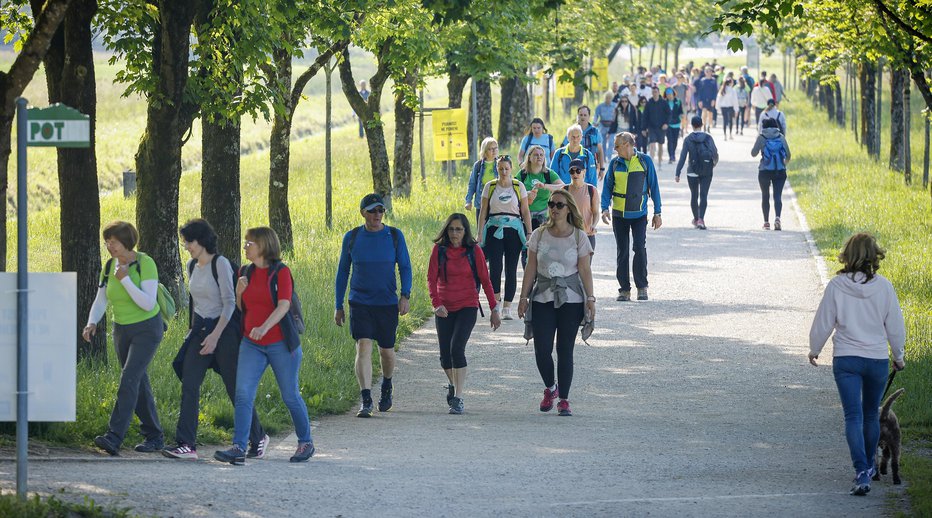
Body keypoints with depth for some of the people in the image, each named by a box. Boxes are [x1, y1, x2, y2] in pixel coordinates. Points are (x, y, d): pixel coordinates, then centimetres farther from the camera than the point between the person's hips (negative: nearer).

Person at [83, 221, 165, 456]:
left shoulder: (145, 264, -17)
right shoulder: (109, 266, 2)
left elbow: (148, 304, -23)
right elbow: (101, 300, 4)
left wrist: (125, 280, -26)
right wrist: (92, 323, -14)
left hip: (147, 329, -7)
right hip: (122, 330, 7)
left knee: (129, 379, -18)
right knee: (138, 383, 10)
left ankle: (114, 436, -26)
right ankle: (154, 437, 20)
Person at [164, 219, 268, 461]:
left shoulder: (220, 264, -13)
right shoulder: (192, 266, 10)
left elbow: (229, 303, -16)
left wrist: (215, 335, -22)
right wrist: (192, 329, 21)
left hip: (224, 330, -7)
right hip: (200, 331, 7)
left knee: (236, 388, 1)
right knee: (189, 385, -7)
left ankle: (258, 439, 19)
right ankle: (186, 445, -10)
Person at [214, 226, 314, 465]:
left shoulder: (281, 272, -8)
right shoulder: (246, 272, 9)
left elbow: (284, 305, -20)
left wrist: (265, 326, -36)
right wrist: (239, 291, -4)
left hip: (280, 344, -5)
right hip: (251, 344, 5)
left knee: (290, 395, 7)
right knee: (243, 394, -11)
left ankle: (305, 443, 26)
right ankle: (238, 448, -17)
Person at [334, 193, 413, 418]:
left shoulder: (395, 236, 0)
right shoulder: (352, 237, 1)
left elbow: (405, 267, 3)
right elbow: (342, 272, 9)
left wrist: (405, 295, -12)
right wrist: (338, 306, 8)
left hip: (387, 303, 1)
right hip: (360, 303, -1)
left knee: (386, 350, 11)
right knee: (363, 347, -15)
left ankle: (387, 386, 41)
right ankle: (366, 401, -18)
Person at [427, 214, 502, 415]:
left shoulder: (474, 251, -3)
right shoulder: (439, 250, -1)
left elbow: (485, 280, 2)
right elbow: (431, 278, -5)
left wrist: (494, 309, 1)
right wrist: (436, 304, -21)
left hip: (467, 307, -2)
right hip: (444, 308, 2)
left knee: (457, 347, -19)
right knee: (445, 354, 7)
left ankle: (458, 398, -17)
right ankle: (453, 384, 39)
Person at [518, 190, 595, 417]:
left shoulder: (579, 237, 0)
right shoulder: (539, 235, 4)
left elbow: (585, 270, 0)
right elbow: (531, 269, 6)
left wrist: (590, 299, -7)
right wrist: (524, 297, 3)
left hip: (570, 299, -2)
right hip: (543, 299, 2)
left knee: (565, 351, -2)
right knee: (542, 349, -5)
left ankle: (564, 400, 6)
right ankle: (550, 388, 22)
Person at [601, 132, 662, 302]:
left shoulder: (645, 161, -2)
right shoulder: (615, 163, 3)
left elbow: (654, 186, 2)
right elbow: (607, 187, 7)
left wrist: (657, 213, 1)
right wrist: (605, 208, -10)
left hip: (639, 213, -2)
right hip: (619, 214, 2)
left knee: (640, 248, -12)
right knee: (622, 251, 5)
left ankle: (642, 287, 1)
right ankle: (624, 289, 12)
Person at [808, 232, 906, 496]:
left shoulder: (836, 286, -9)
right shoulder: (884, 287, -7)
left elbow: (823, 323, -2)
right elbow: (895, 326, 1)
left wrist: (814, 350, 16)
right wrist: (898, 356, 17)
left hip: (845, 359, -2)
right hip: (877, 359, 2)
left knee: (853, 416, -4)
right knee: (871, 415, 20)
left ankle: (862, 473, -18)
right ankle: (869, 466, 35)